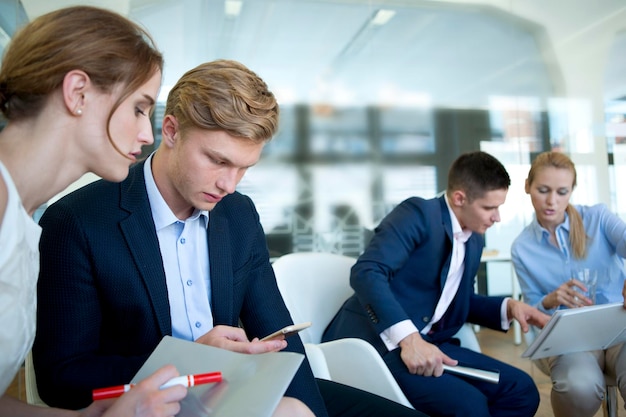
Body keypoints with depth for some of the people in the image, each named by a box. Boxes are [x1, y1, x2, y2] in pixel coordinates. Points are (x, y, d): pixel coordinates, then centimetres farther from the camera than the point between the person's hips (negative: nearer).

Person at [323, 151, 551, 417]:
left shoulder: (475, 240, 14)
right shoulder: (418, 213, -13)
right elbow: (366, 272, -26)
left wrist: (508, 307, 7)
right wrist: (408, 337, -35)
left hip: (428, 343, 9)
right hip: (374, 340, -8)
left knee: (521, 389, 0)